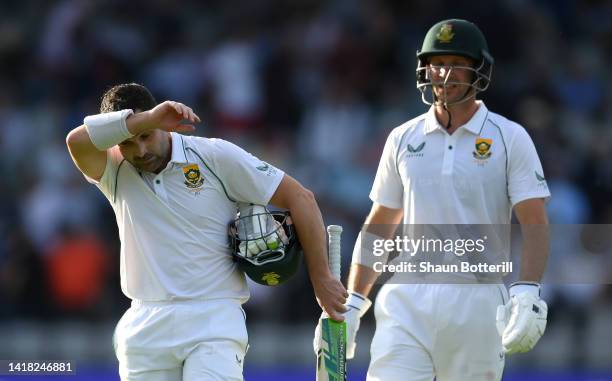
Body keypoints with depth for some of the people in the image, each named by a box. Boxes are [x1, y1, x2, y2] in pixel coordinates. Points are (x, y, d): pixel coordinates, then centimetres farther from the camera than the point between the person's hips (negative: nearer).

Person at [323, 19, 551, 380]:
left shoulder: (510, 138, 2)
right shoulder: (403, 139, 12)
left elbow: (534, 224, -5)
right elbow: (379, 227, 18)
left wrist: (527, 293, -19)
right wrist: (352, 302, 11)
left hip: (477, 299, -2)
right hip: (408, 298, 2)